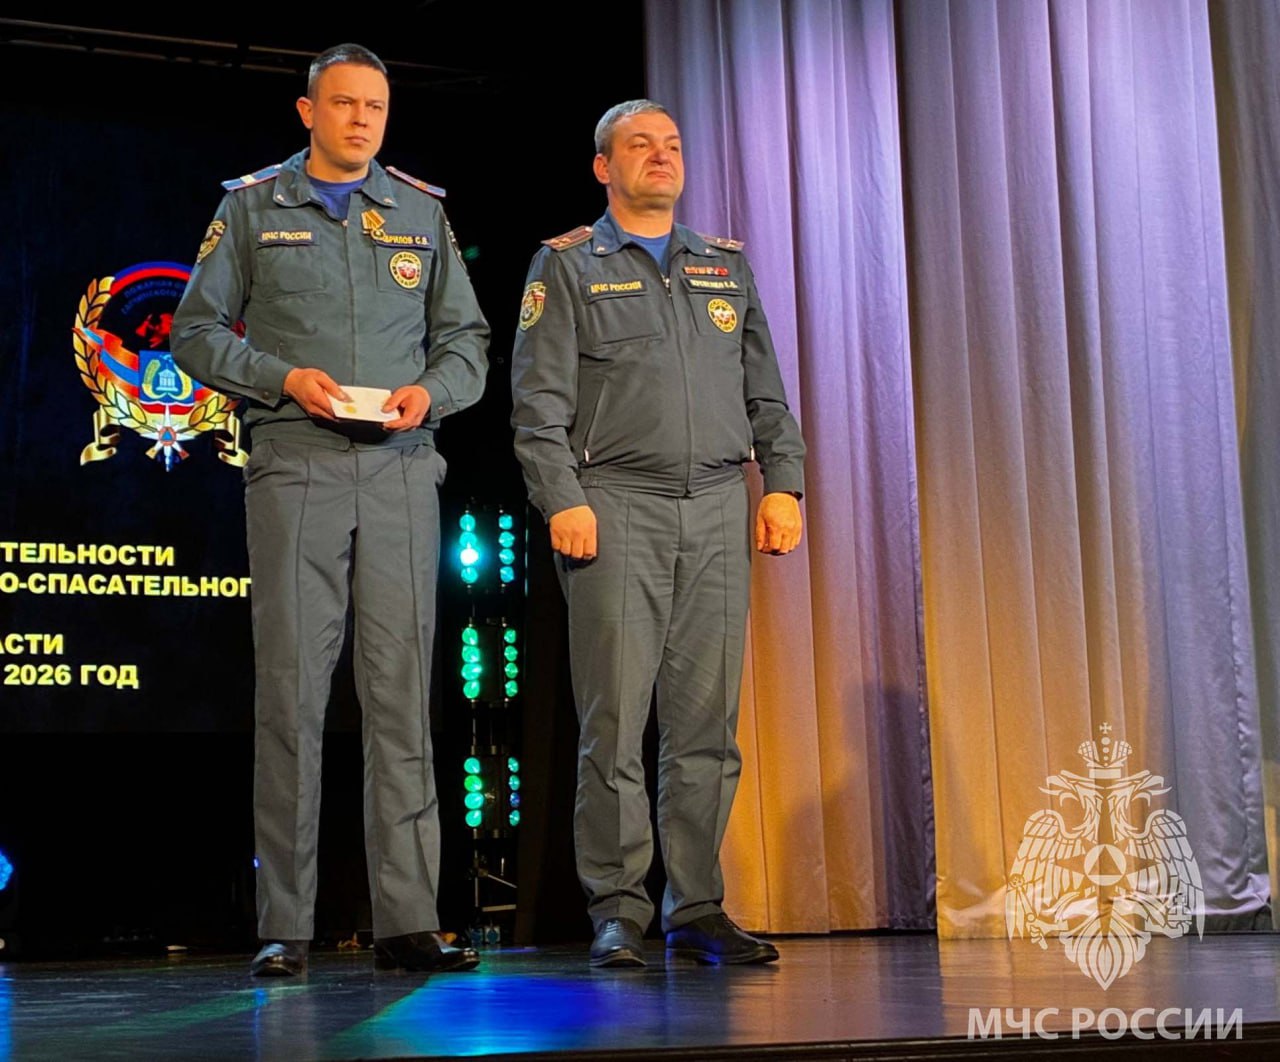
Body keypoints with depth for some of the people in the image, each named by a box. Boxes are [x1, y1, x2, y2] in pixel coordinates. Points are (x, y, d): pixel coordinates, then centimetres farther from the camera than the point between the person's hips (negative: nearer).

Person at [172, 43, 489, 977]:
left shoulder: (422, 212, 16)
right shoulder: (252, 206, 11)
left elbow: (467, 337, 16)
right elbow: (197, 330, 7)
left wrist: (432, 391, -5)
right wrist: (285, 377, -9)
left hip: (402, 470, 2)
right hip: (295, 469, -2)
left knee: (402, 688, -2)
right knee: (291, 687, -5)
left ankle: (408, 919, 0)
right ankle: (285, 925, 0)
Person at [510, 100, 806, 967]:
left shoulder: (727, 266, 20)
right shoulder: (567, 266, 8)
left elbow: (767, 391, 18)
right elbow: (539, 400, -1)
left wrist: (785, 483, 5)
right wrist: (562, 501, -12)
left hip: (718, 509, 4)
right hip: (615, 510, -4)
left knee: (707, 720, 2)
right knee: (615, 718, -6)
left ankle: (697, 910, 8)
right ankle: (617, 911, 0)